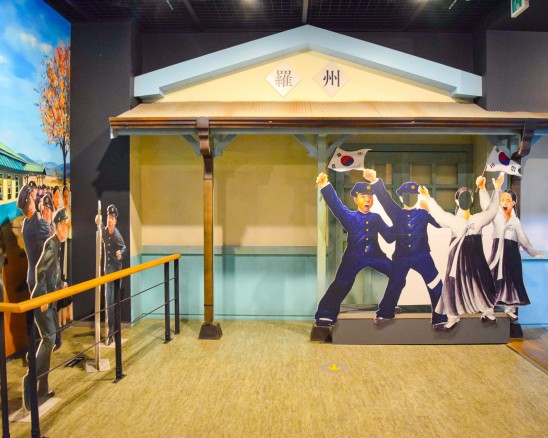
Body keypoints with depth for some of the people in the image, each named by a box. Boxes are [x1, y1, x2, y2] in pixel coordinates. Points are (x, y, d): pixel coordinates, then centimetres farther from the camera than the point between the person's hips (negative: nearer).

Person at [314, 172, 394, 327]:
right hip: (354, 257, -4)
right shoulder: (349, 216, 0)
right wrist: (325, 187, -33)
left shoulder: (376, 218, 9)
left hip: (375, 255, 4)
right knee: (341, 284, -12)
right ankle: (325, 315, -2)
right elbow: (335, 204, -18)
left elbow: (389, 236, 10)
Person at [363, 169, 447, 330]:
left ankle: (440, 319, 6)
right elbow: (384, 198, -10)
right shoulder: (396, 213, 2)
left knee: (436, 286, -6)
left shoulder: (423, 213, 2)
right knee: (394, 285, 14)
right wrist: (374, 181, -23)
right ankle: (385, 313, 34)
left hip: (421, 255, -1)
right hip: (401, 256, 1)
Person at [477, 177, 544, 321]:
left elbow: (523, 239, 16)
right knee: (494, 279, -2)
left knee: (513, 280, 10)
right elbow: (486, 203, -22)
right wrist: (482, 187, -39)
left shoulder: (516, 220, 9)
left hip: (512, 252, 4)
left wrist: (534, 253, 18)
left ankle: (510, 308, 27)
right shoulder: (496, 214, -3)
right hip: (498, 251, -3)